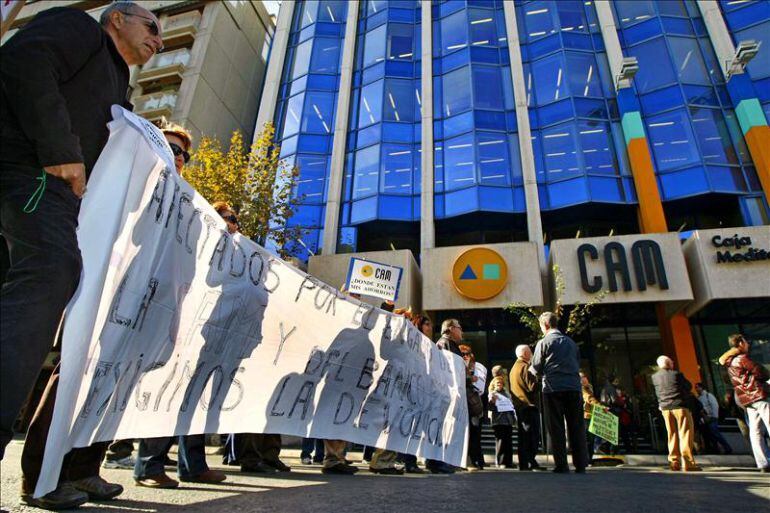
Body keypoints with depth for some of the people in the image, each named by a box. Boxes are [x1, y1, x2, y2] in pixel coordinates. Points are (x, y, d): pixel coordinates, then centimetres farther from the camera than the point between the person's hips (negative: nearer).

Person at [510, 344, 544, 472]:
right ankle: (531, 462, -9)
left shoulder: (514, 368, 17)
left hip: (518, 405, 9)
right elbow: (532, 386, -17)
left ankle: (523, 463, 13)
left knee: (523, 436, 11)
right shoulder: (525, 367, -12)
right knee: (533, 436, -6)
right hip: (529, 405, -9)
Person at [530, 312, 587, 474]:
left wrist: (531, 369, 23)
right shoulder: (571, 342, 13)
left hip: (553, 389, -4)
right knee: (576, 426, 8)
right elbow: (578, 364, 21)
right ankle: (580, 464, 10)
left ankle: (562, 465, 3)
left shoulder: (543, 342, -1)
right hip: (574, 387, 4)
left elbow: (536, 369, 2)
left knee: (556, 427, 2)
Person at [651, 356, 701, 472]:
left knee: (672, 435, 10)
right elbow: (689, 386, 6)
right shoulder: (677, 374, -7)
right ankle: (688, 462, -5)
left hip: (665, 408, 4)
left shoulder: (654, 377, 4)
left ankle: (674, 462, 7)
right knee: (685, 433, -1)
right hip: (680, 406, -4)